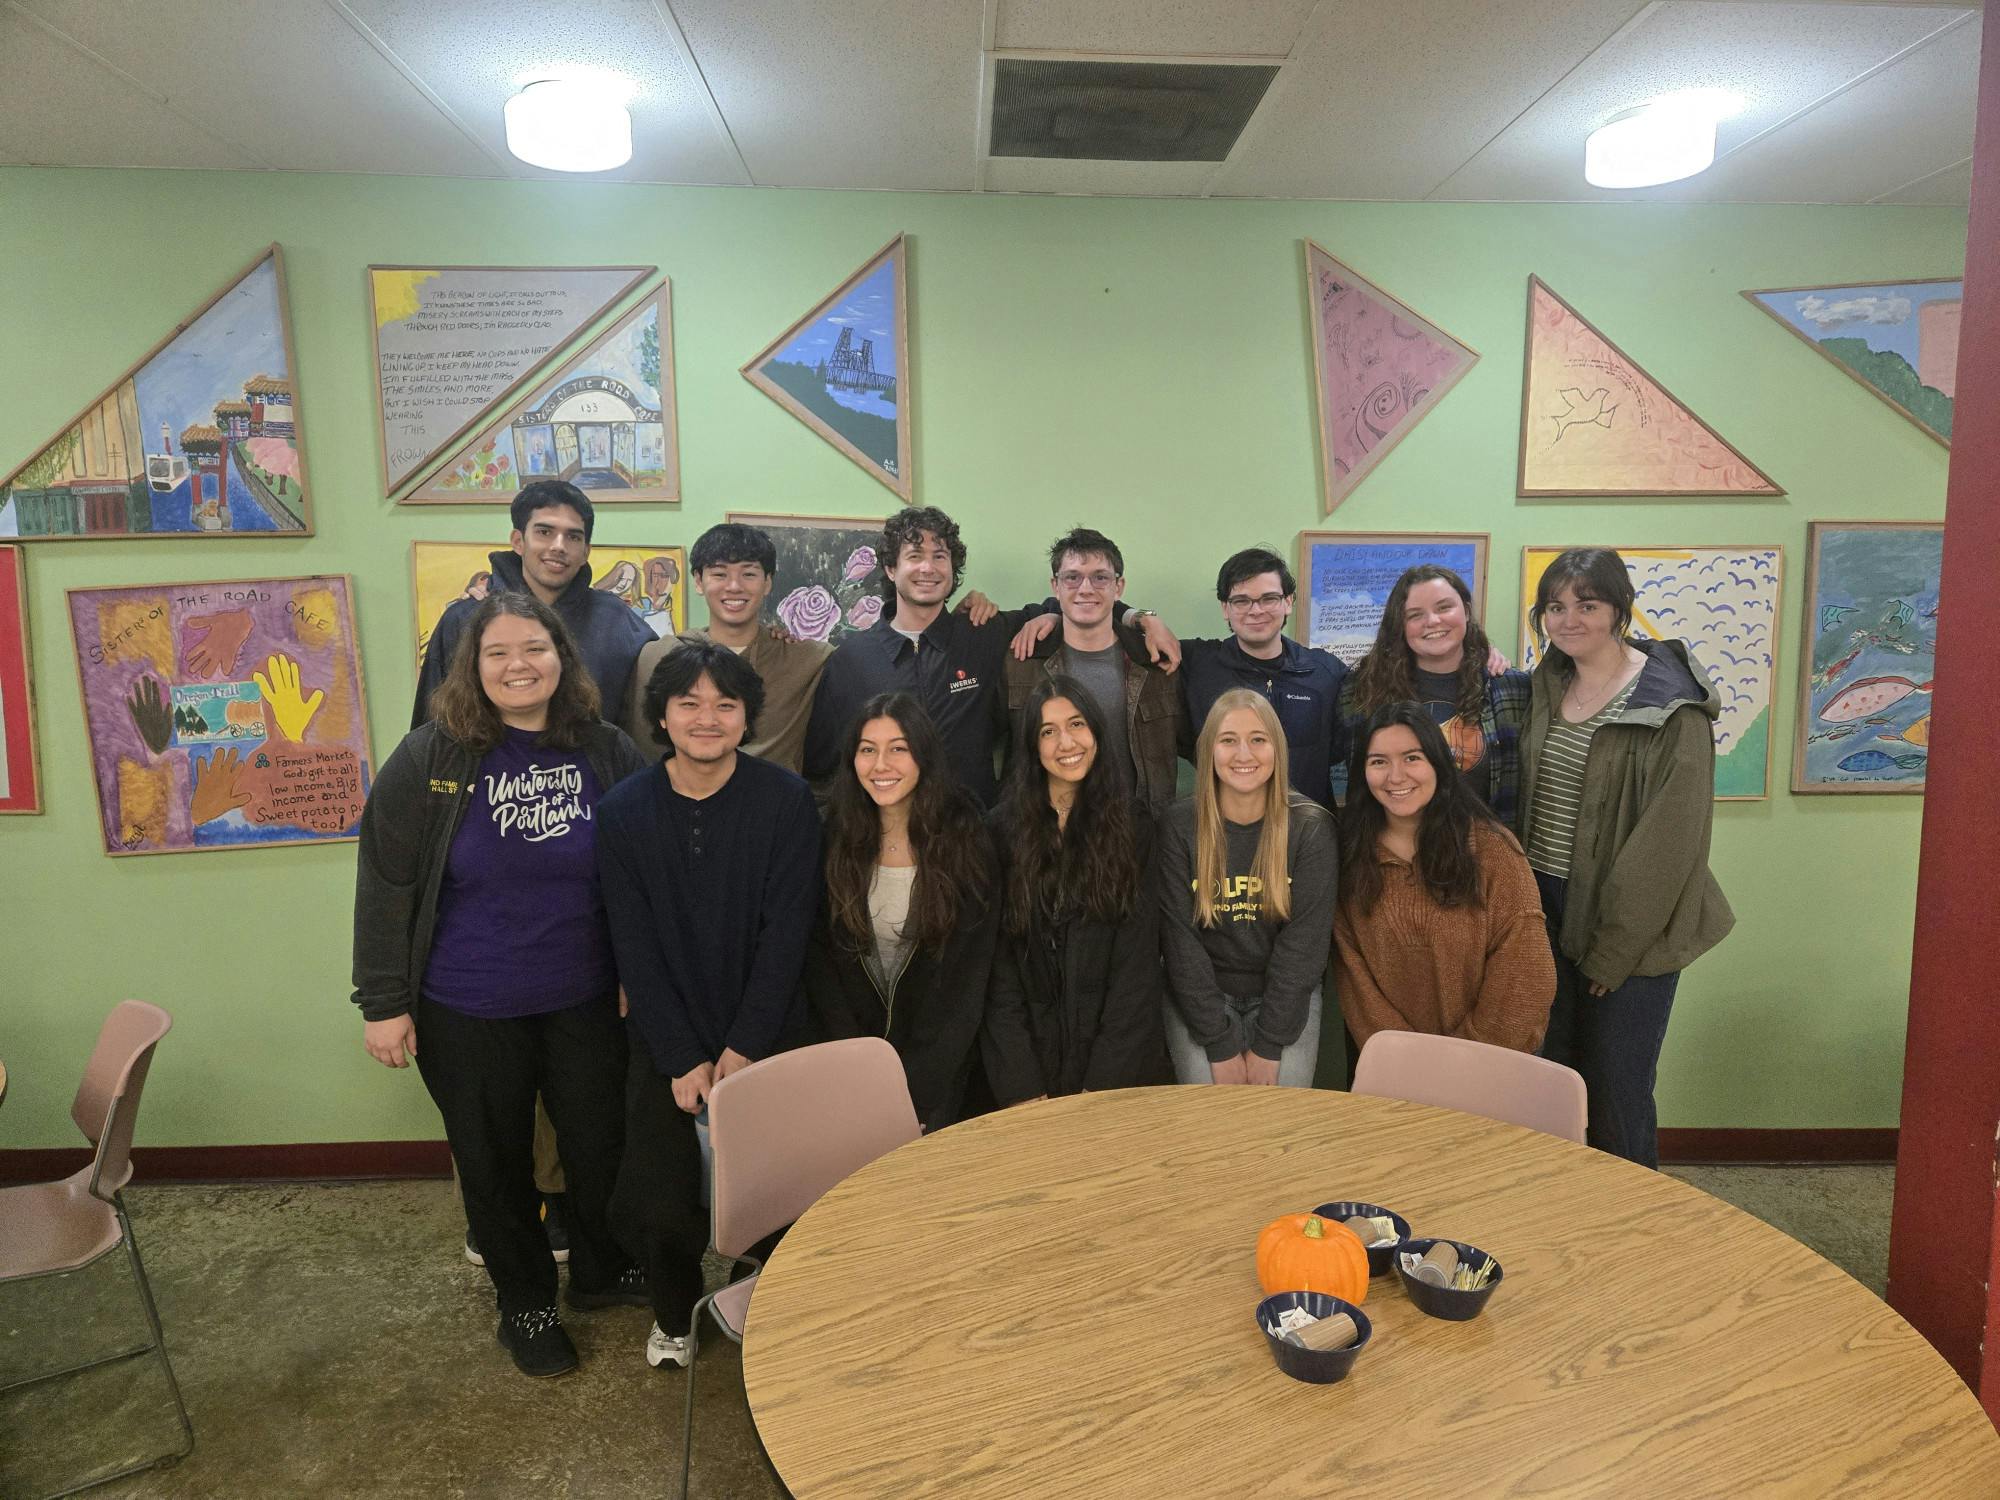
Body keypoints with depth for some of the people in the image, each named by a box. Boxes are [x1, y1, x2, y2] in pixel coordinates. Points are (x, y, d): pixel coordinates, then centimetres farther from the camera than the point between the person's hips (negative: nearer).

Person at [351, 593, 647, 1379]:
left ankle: (602, 1272, 43)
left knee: (603, 1142, 15)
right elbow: (385, 885, -7)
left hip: (586, 1002, 2)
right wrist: (384, 1003, -8)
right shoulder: (430, 758, -10)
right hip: (468, 1014, -1)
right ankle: (525, 1302, 38)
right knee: (495, 1161, 14)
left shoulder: (608, 753, -5)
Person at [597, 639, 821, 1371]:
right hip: (665, 1047, 1)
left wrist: (744, 1047, -13)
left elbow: (785, 932, -8)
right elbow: (635, 948, -5)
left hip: (766, 1039, -1)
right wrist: (682, 1060, -11)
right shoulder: (624, 811, -4)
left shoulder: (786, 799, -7)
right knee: (653, 1207, -8)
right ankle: (676, 1311, 28)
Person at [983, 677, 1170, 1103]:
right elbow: (997, 963, -3)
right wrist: (1021, 1086, -11)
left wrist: (1103, 1082, -12)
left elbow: (1138, 961, -4)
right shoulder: (1002, 829, 0)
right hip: (1031, 1047, 0)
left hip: (1121, 1055, 0)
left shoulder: (1133, 828, 0)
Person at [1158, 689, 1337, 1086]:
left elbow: (1305, 938, -11)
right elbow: (1180, 939, -11)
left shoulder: (1311, 826, -9)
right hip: (1200, 997, 0)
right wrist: (1221, 1046, -16)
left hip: (1285, 997, 0)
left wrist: (1267, 1045, -15)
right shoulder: (1179, 826, -9)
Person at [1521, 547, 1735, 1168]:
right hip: (1546, 908, 6)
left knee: (1617, 1092, 3)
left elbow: (1669, 840, -16)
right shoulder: (1549, 686, 6)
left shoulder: (1671, 706, -14)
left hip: (1630, 929, -6)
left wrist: (1613, 949, -15)